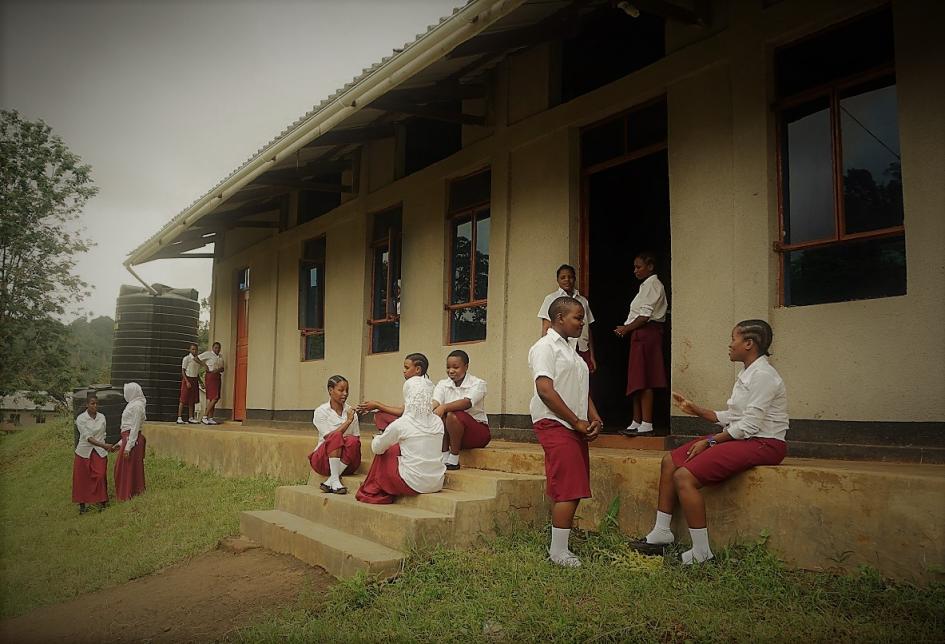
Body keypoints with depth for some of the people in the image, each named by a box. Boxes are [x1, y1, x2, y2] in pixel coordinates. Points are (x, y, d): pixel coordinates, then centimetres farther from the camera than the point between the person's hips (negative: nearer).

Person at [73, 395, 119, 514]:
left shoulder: (102, 417, 2)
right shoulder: (81, 419, -10)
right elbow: (87, 437, -19)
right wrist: (103, 445, -29)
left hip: (100, 452, 2)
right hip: (84, 452, -2)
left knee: (101, 476, -6)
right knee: (82, 479, 5)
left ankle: (102, 502, 2)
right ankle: (82, 504, 19)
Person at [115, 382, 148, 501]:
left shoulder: (136, 406, -16)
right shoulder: (133, 404, 15)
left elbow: (135, 428, -19)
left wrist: (128, 447, -21)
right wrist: (121, 443, 20)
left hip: (132, 439, -10)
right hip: (128, 437, 10)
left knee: (128, 469, -2)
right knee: (121, 467, 16)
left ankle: (127, 495, 7)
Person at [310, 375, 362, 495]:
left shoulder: (351, 411, 8)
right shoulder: (321, 411, -2)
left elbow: (357, 439, 9)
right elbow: (330, 437, -14)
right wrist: (348, 421, -19)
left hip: (346, 463, 3)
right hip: (323, 460, -3)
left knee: (352, 441, -30)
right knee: (336, 436, -32)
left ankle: (329, 482, -26)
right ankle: (335, 480, -34)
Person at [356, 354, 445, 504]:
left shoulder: (400, 425, -12)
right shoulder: (437, 422, 2)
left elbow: (376, 448, 1)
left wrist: (377, 437, 26)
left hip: (413, 485, -5)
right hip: (436, 484, 5)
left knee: (382, 453, 18)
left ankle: (372, 492, 32)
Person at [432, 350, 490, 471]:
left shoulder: (478, 383, -8)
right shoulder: (442, 384, 5)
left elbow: (467, 402, -29)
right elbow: (435, 402, -15)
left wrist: (444, 407, -43)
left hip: (477, 431, -4)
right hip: (452, 434, 4)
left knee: (452, 415, -31)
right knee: (437, 415, -23)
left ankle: (454, 460, -20)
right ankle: (444, 457, -16)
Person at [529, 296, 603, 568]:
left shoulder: (570, 350, 20)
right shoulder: (545, 347, -9)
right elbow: (545, 390, -18)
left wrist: (594, 418, 5)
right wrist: (577, 422, -15)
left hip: (573, 427, 9)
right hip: (555, 425, -9)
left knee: (574, 490, 9)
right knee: (568, 490, -11)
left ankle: (560, 545, 17)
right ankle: (559, 552, -3)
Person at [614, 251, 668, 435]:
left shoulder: (652, 284, -8)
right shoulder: (647, 285, 21)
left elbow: (645, 315, -16)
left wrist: (627, 329, -8)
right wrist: (627, 328, 7)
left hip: (647, 333, -10)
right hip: (641, 335, 10)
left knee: (643, 381, -10)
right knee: (637, 381, 10)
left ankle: (646, 424, -8)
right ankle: (636, 423, 14)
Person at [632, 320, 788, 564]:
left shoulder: (763, 375, -15)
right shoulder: (748, 374, 15)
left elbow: (749, 425, -20)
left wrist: (710, 441, -15)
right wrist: (695, 410, 12)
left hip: (762, 444, -10)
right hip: (743, 437, 10)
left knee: (684, 477, -22)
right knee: (670, 461, 5)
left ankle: (701, 553, -12)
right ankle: (661, 532, 9)